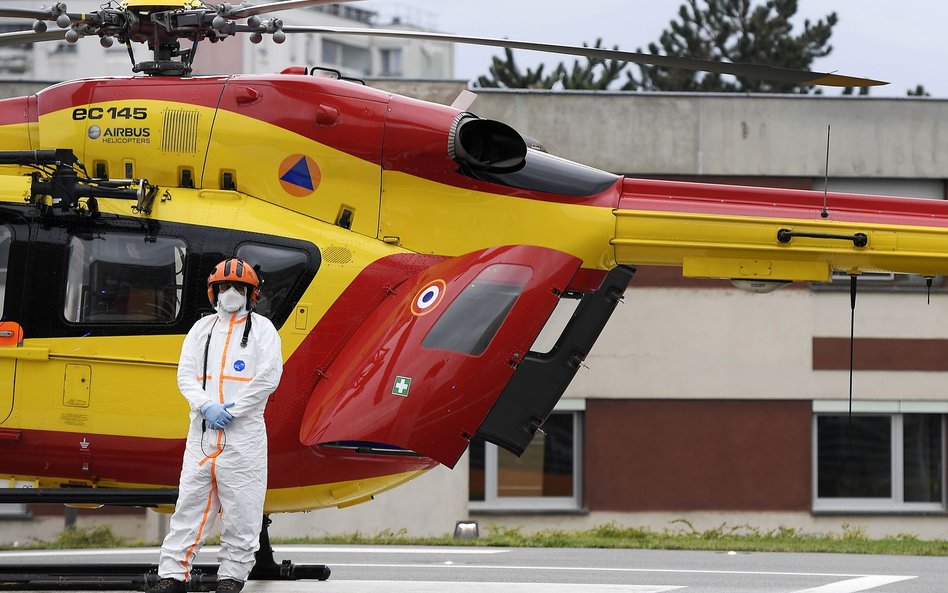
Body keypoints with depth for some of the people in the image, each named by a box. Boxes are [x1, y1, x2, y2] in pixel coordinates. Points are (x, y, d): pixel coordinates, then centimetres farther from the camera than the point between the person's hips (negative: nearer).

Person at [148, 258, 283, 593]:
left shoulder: (261, 329, 2)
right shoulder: (202, 330, 15)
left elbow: (268, 378, -8)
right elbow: (186, 375, 8)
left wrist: (231, 411, -13)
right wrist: (206, 407, -10)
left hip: (245, 431, -3)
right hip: (203, 429, 3)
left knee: (240, 507, -2)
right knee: (190, 502, 0)